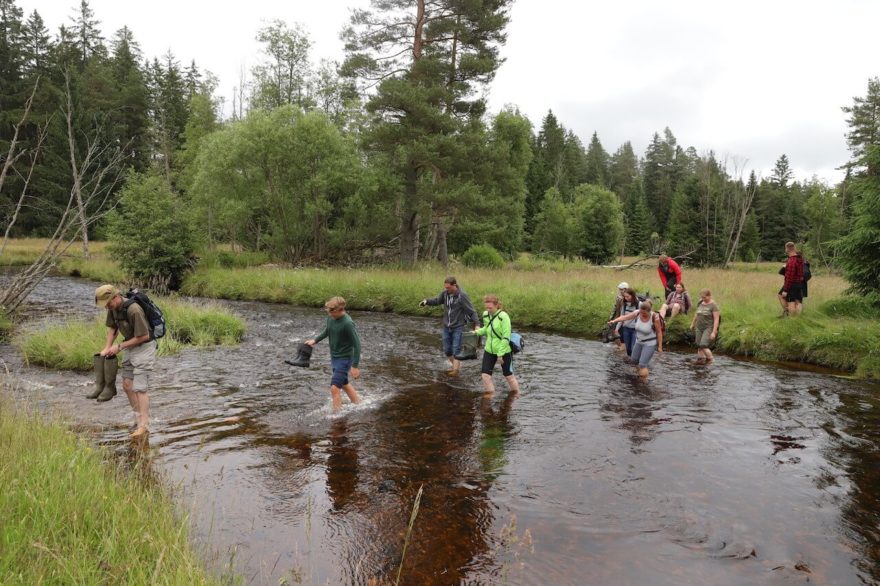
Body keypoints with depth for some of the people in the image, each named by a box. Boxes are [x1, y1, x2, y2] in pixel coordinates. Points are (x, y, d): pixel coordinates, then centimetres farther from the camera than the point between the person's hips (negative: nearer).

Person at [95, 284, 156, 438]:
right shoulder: (113, 308, -2)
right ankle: (139, 418, 20)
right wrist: (107, 348, 1)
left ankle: (144, 425, -7)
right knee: (127, 385, 9)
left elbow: (144, 336, -24)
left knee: (140, 387, -10)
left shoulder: (134, 310, -28)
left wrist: (120, 346, -17)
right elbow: (112, 327, 13)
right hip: (131, 348, 9)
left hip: (144, 347, -9)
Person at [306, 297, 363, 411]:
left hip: (344, 359, -8)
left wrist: (354, 366, -22)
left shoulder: (348, 323, -27)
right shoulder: (331, 317, -5)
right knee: (344, 384, 22)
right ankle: (359, 405, 40)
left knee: (334, 388, -13)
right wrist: (315, 340, 5)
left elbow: (357, 344, -23)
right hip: (334, 357, 8)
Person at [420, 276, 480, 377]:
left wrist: (477, 324, -20)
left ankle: (456, 370, 2)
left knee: (456, 350, -5)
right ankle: (456, 365, 30)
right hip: (446, 327, 6)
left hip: (458, 327, -5)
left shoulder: (462, 296, -17)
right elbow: (437, 300, 14)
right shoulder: (445, 293, -3)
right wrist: (427, 301, -5)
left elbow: (471, 311, -15)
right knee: (447, 349, 11)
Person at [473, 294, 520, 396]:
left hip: (504, 351, -5)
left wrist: (500, 354, -21)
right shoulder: (486, 315, -1)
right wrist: (478, 331, 4)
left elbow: (506, 337, -20)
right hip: (489, 350, 5)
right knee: (485, 375, -2)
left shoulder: (503, 316, -20)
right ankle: (489, 394, 16)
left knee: (508, 375, 10)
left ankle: (516, 394, 32)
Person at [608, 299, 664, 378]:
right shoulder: (637, 313, -15)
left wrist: (660, 346, -13)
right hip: (639, 341, 6)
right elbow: (624, 317, -17)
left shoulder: (654, 318, -27)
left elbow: (659, 332, -18)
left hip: (650, 343, -6)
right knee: (634, 359, 20)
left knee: (642, 364, -10)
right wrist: (614, 321, -34)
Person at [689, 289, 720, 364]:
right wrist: (692, 324, 27)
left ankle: (710, 359, 2)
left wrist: (714, 332, -20)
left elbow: (716, 319, -16)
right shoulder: (700, 303, 7)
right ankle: (701, 359, 13)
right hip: (699, 327, 7)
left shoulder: (714, 305, -13)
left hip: (708, 328, -7)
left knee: (703, 346, -15)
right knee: (699, 346, 5)